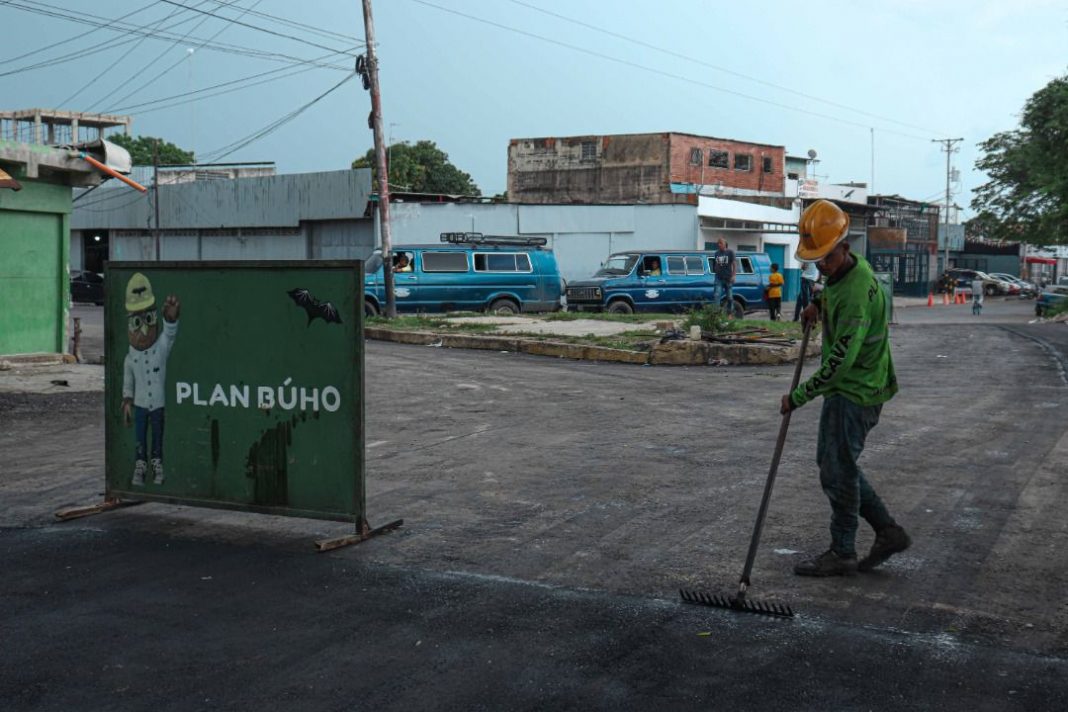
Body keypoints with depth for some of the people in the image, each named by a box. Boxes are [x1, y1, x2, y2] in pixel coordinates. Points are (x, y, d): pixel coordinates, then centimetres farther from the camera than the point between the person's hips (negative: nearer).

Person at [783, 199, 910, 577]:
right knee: (832, 462, 16)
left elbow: (840, 360, -29)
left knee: (837, 469, -2)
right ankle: (888, 531, 23)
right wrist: (819, 306, 9)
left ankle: (842, 554, 12)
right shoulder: (840, 271, 4)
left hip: (857, 392, -10)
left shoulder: (858, 291, -27)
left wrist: (798, 396, -22)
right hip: (844, 388, 10)